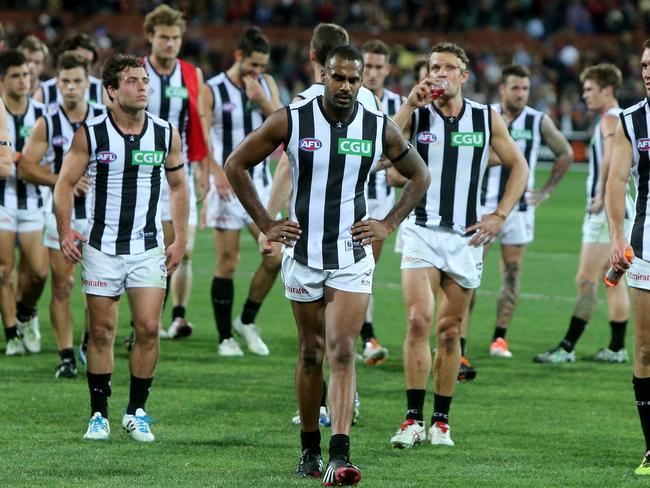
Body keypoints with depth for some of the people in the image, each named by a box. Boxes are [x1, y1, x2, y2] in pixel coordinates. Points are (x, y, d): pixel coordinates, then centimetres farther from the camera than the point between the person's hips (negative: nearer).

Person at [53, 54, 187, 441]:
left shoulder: (166, 134, 0)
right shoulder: (91, 134, -6)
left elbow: (178, 185, 13)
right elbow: (66, 183, 2)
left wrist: (181, 240, 9)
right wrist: (65, 232, -9)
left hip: (149, 248, 1)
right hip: (102, 247, -1)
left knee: (149, 328, -7)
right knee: (102, 332, 2)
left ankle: (137, 411, 7)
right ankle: (99, 414, 13)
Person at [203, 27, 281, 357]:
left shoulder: (266, 85, 9)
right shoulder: (212, 91, -5)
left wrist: (262, 101, -12)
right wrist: (217, 172, -27)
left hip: (259, 183, 4)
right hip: (228, 185, -4)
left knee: (275, 256, -4)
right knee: (227, 263, -2)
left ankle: (247, 320, 15)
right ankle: (225, 338, 6)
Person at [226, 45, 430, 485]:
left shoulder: (380, 128, -2)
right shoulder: (291, 121, -6)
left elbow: (419, 176, 14)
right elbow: (236, 165, 4)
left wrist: (388, 225, 3)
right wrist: (265, 225, -1)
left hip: (353, 258, -1)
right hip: (303, 254, 1)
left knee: (342, 352, -13)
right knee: (311, 353, 9)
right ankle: (310, 450, 23)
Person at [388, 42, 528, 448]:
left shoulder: (487, 119, 5)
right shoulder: (416, 115, 0)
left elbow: (518, 166, 13)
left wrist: (499, 217, 4)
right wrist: (410, 105, -21)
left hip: (466, 236, 2)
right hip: (421, 230, -2)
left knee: (450, 332, 6)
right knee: (418, 320, -16)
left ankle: (441, 421, 15)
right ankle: (414, 418, -13)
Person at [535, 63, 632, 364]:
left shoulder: (610, 119, -13)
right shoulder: (618, 119, 18)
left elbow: (610, 158, -28)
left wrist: (601, 196, -22)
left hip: (606, 211, -11)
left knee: (586, 281, -10)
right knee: (612, 280, 13)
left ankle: (567, 347, -11)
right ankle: (617, 348, 16)